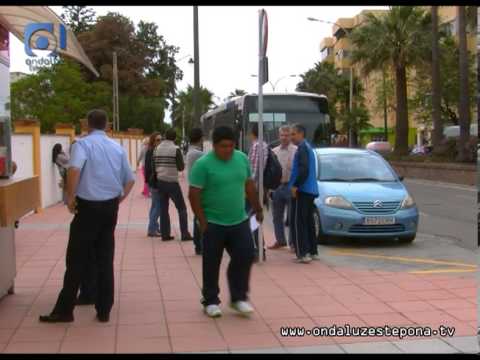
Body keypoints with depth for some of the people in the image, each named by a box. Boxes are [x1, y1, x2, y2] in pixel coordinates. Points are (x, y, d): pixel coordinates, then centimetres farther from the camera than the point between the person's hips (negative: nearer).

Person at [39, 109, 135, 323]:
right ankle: (104, 311, 12)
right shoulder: (117, 148, 11)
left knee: (77, 260, 1)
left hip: (88, 206, -5)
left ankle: (64, 310, 7)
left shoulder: (83, 143, -7)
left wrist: (70, 197, -16)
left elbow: (74, 169, -25)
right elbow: (130, 179, 14)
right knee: (105, 259, 9)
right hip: (110, 207, 5)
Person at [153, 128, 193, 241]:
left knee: (163, 208, 10)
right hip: (172, 182, -5)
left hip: (160, 182, 5)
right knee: (182, 208, 4)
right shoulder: (176, 149, -10)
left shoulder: (157, 149, 4)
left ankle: (165, 234, 9)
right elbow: (181, 167, -9)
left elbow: (154, 165, 7)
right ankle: (185, 234, 0)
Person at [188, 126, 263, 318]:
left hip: (239, 221, 4)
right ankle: (210, 301, 21)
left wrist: (258, 209, 16)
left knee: (245, 256, 0)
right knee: (211, 264, 6)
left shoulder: (242, 158, 2)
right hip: (214, 224, -4)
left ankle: (239, 298, 16)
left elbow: (250, 186, 13)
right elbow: (194, 195, -14)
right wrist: (203, 222, -15)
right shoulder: (203, 164, -14)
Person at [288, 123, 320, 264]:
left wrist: (296, 185, -19)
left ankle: (303, 253, -12)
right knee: (308, 222, 14)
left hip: (302, 190, -10)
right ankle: (313, 251, 17)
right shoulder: (308, 147, 20)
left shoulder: (302, 148, -11)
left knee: (297, 222, -8)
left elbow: (303, 169, -23)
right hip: (311, 190, 10)